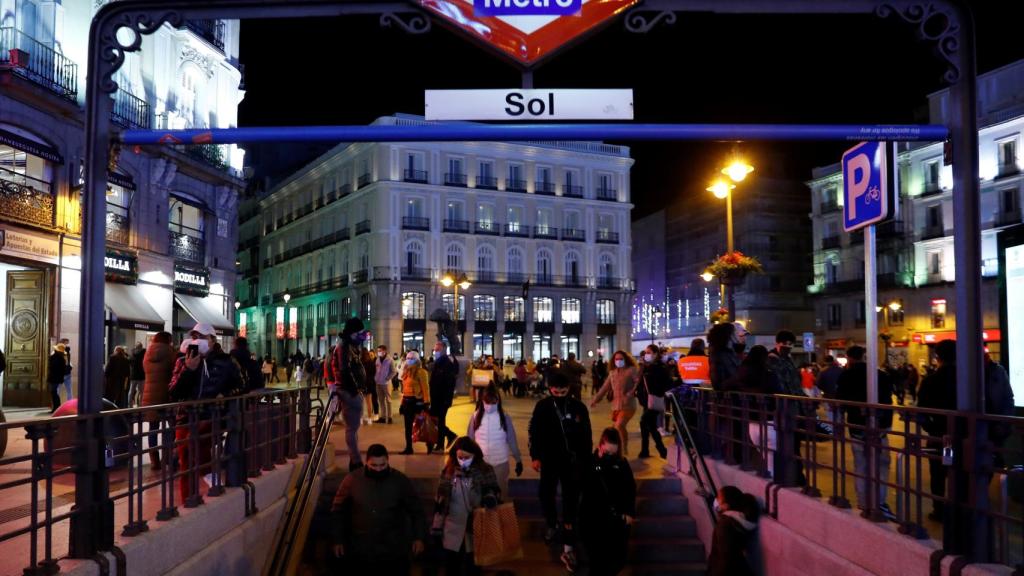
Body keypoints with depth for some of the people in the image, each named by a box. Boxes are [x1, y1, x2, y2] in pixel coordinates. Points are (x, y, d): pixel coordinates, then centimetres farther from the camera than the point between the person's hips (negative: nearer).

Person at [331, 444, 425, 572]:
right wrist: (338, 540, 5)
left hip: (394, 552, 0)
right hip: (360, 552, 1)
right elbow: (338, 511, 5)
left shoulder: (401, 481, -6)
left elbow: (416, 510, 3)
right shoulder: (351, 480, -6)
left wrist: (418, 537, -3)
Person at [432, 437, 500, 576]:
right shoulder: (449, 471, -3)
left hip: (476, 528, -2)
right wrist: (437, 525, 3)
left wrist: (491, 496, -24)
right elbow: (440, 500, 3)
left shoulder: (485, 471, -9)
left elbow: (495, 491, 0)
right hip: (452, 529, 2)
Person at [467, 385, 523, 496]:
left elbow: (511, 439, 0)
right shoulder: (476, 416, -7)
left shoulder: (505, 417, -8)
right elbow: (469, 439, 1)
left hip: (500, 463, 0)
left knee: (501, 492, 12)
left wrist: (518, 460, 4)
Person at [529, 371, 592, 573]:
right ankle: (551, 525, 47)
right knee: (546, 495, 16)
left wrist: (586, 459, 0)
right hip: (549, 460, 1)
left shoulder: (579, 408, -8)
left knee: (570, 502, 3)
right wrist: (535, 456, -6)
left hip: (573, 462, -1)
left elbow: (586, 436, 0)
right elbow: (534, 432, -1)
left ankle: (568, 548, 9)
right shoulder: (542, 407, -8)